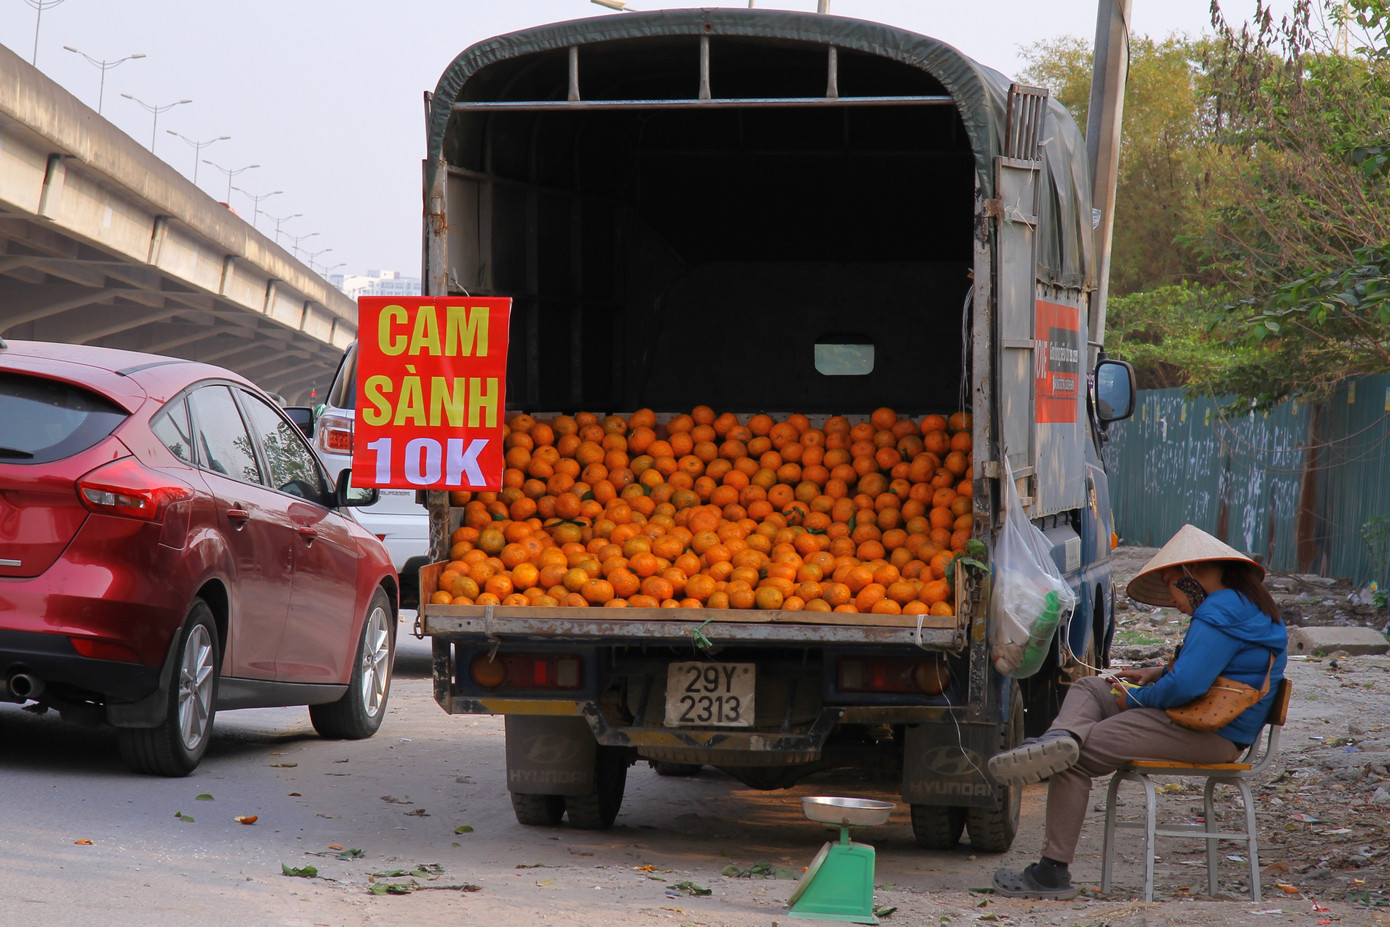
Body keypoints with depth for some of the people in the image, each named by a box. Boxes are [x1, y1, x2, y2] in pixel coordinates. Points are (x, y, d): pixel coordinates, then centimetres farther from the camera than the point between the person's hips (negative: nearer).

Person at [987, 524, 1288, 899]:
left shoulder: (1220, 612, -17)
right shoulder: (1246, 605, 17)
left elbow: (1186, 685, -26)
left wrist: (1135, 699, -9)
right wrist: (1157, 674, 16)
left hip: (1207, 737, -11)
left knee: (1077, 757, -11)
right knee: (1087, 687, 16)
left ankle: (1053, 873, -10)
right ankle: (1061, 737, -17)